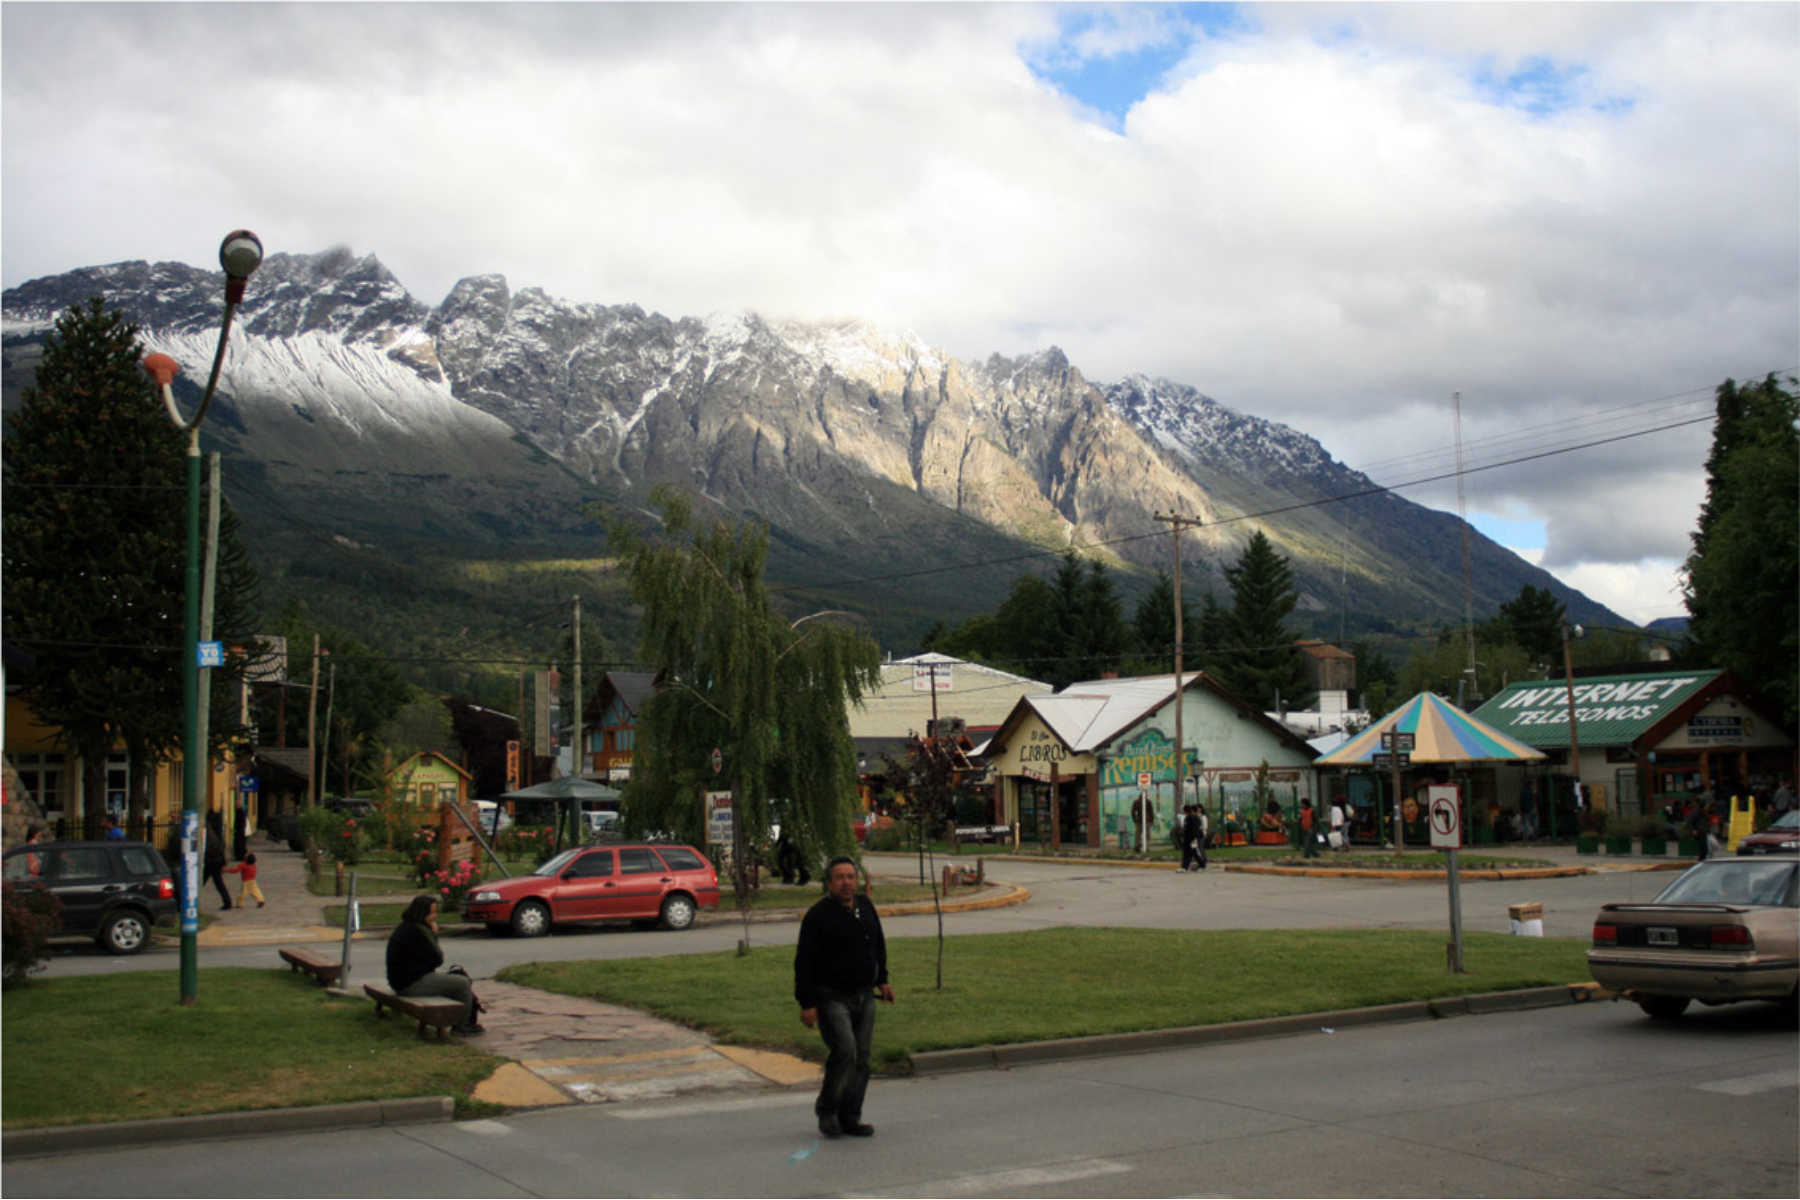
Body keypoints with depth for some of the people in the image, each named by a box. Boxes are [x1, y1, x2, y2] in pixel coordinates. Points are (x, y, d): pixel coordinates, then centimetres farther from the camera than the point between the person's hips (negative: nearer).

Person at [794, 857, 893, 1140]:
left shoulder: (866, 907, 9)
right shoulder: (818, 915, -11)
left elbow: (878, 947, 25)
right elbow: (804, 962, -12)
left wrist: (882, 980, 20)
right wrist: (807, 1003, -15)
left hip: (864, 997, 7)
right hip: (832, 997, -7)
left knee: (861, 1058, 6)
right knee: (844, 1052, -18)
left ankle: (850, 1118, 15)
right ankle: (826, 1110, 2)